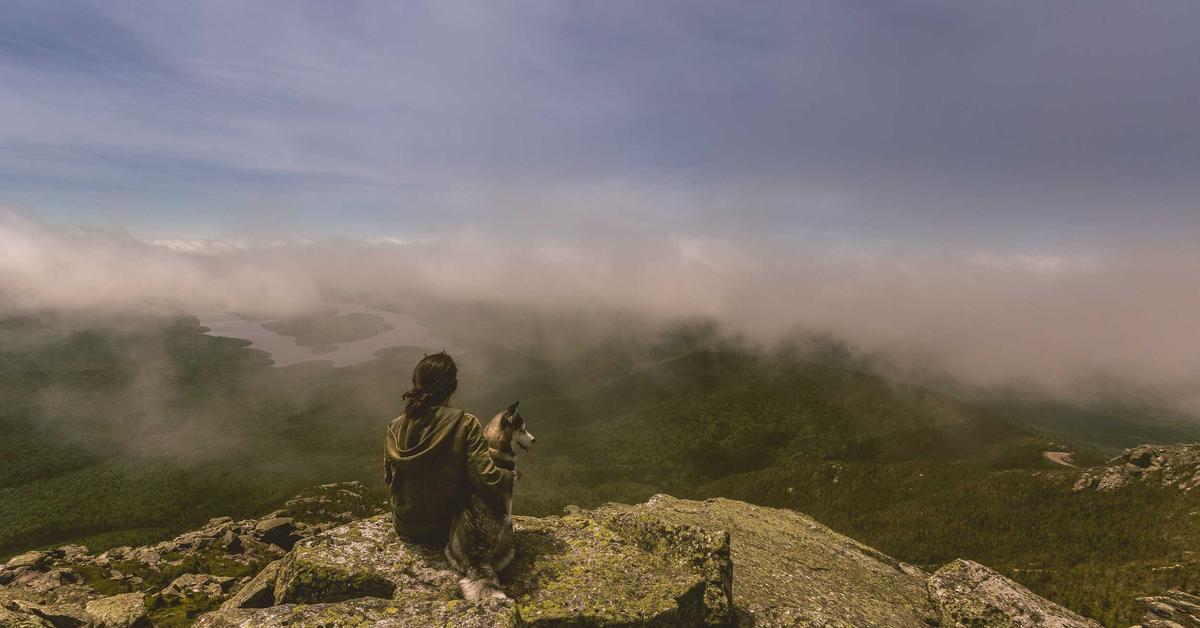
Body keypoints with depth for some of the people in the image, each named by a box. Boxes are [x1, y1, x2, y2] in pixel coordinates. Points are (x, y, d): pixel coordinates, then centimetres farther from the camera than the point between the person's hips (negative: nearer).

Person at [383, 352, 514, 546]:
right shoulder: (466, 425, -22)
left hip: (404, 529, 4)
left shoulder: (396, 427, -10)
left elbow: (389, 478, 3)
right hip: (445, 530, -4)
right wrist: (510, 476, -5)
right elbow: (486, 479, -25)